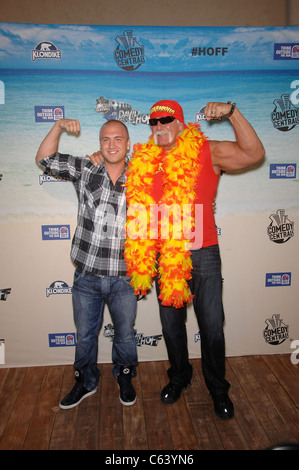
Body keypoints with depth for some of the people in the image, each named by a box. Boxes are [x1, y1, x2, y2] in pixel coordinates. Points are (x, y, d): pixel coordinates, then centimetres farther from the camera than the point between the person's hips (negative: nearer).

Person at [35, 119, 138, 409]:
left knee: (125, 334, 17)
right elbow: (45, 159, 2)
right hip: (86, 276, 1)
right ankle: (85, 382, 41)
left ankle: (124, 377, 43)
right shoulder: (85, 170, 0)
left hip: (123, 278, 0)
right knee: (85, 334, 17)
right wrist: (59, 127, -8)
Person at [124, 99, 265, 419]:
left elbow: (253, 154, -15)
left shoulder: (208, 153, -4)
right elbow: (137, 208, 17)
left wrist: (231, 112, -21)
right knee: (171, 325, 17)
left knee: (212, 327, 5)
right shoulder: (144, 162, 6)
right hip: (164, 258, 4)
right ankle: (179, 377, 43)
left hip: (202, 255, -3)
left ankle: (218, 389, 30)